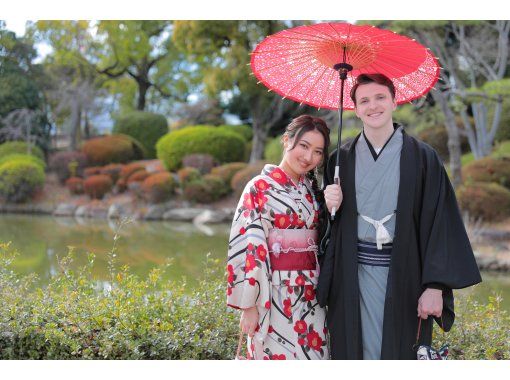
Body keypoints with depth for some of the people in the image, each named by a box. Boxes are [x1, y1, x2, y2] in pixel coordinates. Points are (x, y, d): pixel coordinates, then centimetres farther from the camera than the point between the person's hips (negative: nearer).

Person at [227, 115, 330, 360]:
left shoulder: (312, 189, 10)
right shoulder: (259, 188, -7)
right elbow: (246, 247, -10)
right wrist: (248, 305, -12)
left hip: (311, 294, 6)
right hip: (275, 295, -5)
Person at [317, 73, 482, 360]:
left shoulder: (422, 158, 0)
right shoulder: (341, 161, 8)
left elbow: (440, 224, -4)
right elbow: (327, 224, 11)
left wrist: (435, 286, -11)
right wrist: (329, 205, -11)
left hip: (404, 275, -2)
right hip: (354, 276, 2)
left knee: (399, 351, 2)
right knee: (359, 352, 3)